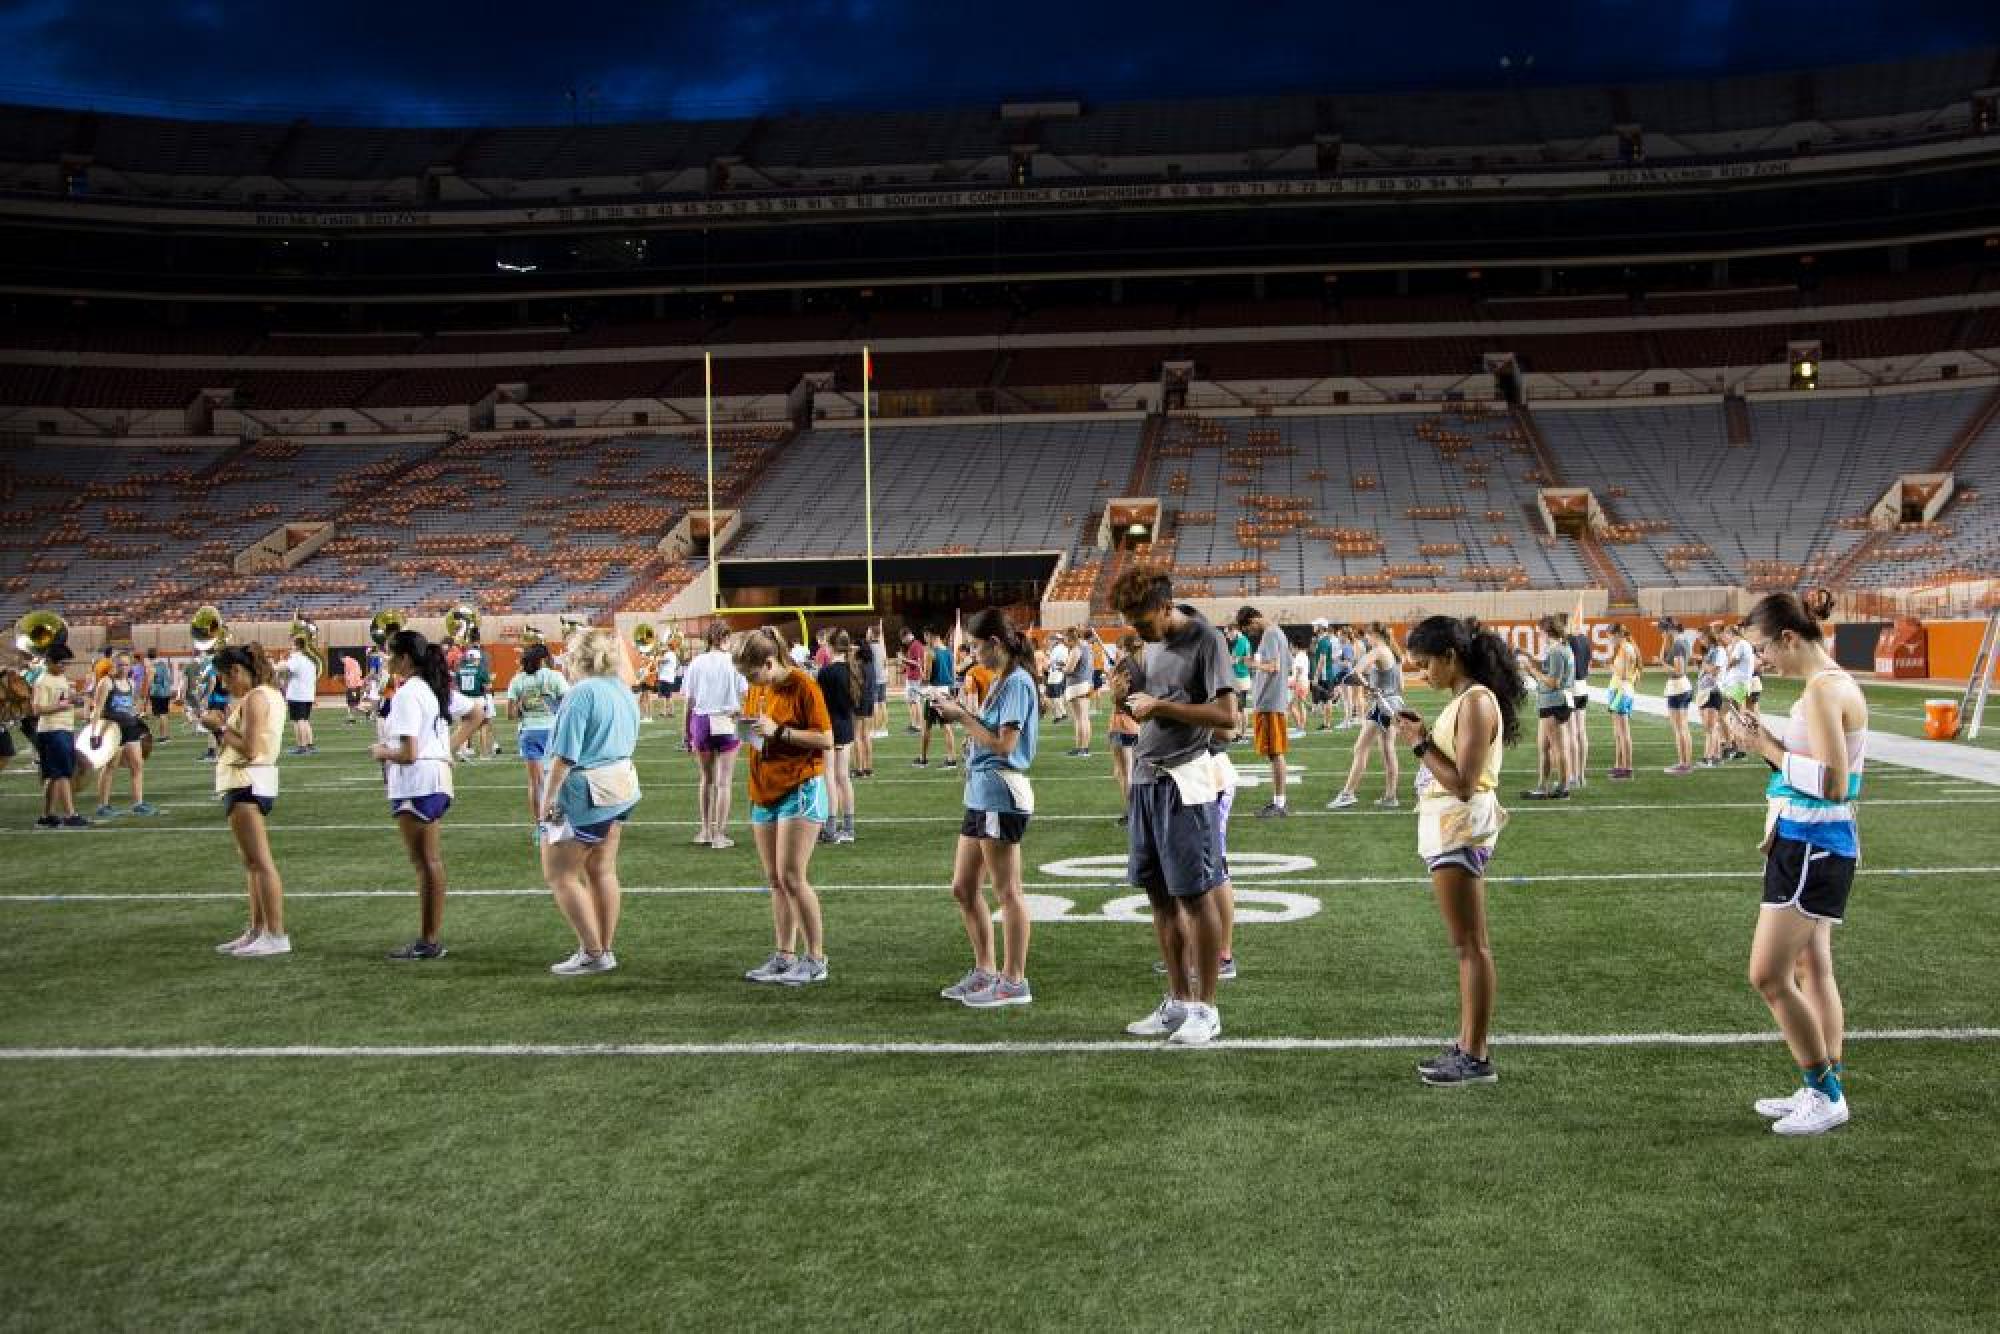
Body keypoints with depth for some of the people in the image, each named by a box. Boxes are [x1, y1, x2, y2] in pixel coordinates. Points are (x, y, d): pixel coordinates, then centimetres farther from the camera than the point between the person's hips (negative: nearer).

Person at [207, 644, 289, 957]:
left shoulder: (255, 698, -16)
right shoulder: (270, 694, 15)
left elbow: (249, 750, -22)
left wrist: (221, 727, -11)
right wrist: (227, 721, 6)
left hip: (247, 784, -11)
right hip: (252, 782, 11)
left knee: (261, 862, -9)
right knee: (252, 862, 16)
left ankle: (277, 935, -8)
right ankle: (257, 931, 23)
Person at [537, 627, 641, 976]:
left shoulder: (581, 694, -16)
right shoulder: (623, 692, 11)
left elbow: (564, 755, -19)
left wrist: (548, 799, -15)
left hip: (582, 793, -9)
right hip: (620, 788, 9)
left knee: (559, 874, 0)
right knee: (602, 871, 14)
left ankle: (593, 954, 0)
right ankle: (606, 950, 18)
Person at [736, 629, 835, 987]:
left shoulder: (802, 686, -12)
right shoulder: (757, 689, 9)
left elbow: (826, 740, -13)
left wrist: (778, 731, -19)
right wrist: (748, 728, -2)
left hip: (800, 789, -8)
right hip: (764, 791, 8)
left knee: (791, 877, -11)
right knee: (774, 880, 9)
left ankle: (816, 959, -3)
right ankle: (785, 957, 16)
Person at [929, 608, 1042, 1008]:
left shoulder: (1016, 682, -13)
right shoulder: (999, 680, 17)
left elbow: (1004, 744, -19)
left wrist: (963, 717, -13)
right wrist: (964, 713, 3)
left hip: (1001, 795, -10)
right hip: (981, 794, 10)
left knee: (1007, 892, -3)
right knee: (963, 888, 14)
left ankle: (1014, 982, 3)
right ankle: (985, 972, 24)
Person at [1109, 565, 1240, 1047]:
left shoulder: (1204, 640, -10)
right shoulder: (1152, 643, 13)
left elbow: (1227, 715, -17)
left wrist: (1160, 705, -19)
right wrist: (1125, 697, 0)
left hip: (1184, 782, -8)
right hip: (1145, 777, 8)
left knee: (1196, 894, -1)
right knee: (1160, 894, 11)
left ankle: (1206, 1008, 7)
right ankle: (1178, 1002, 21)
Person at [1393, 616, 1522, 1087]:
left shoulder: (1476, 702, -16)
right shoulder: (1464, 699, 14)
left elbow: (1463, 783, -22)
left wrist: (1421, 744, -15)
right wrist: (1423, 735, 1)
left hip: (1461, 828, -10)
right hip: (1450, 828, 10)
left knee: (1470, 946, -5)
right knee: (1468, 946, 14)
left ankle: (1476, 1058, 1)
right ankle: (1467, 1045, 21)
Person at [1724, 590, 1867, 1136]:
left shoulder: (1823, 689, -19)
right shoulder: (1832, 683, 12)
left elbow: (1831, 782, -26)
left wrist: (1767, 746, -19)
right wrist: (1766, 740, 3)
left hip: (1812, 847, -11)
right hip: (1812, 843, 11)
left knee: (1769, 975, -6)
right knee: (1813, 970, 15)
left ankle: (1826, 1095, 4)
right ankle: (1825, 1090, 23)